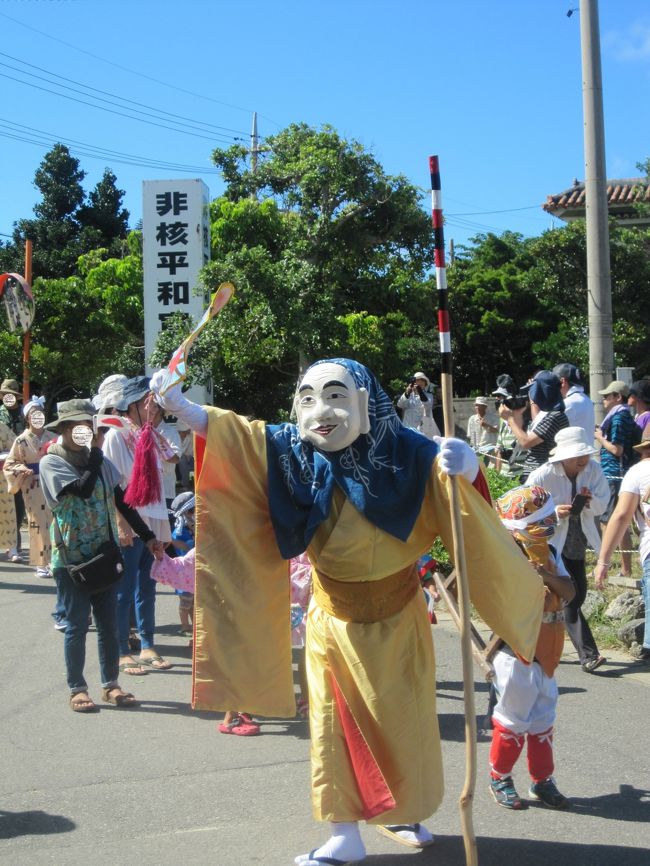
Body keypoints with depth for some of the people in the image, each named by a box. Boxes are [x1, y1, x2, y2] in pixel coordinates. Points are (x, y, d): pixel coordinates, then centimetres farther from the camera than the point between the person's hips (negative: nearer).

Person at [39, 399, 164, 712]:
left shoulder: (99, 462, 9)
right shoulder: (52, 462, -8)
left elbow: (121, 501, 11)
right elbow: (83, 489, -23)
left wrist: (147, 536, 9)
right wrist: (95, 452, -17)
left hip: (104, 555, 5)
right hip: (71, 557, -5)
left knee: (109, 623, 7)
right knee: (77, 624, 0)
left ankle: (110, 685, 18)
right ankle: (77, 688, 11)